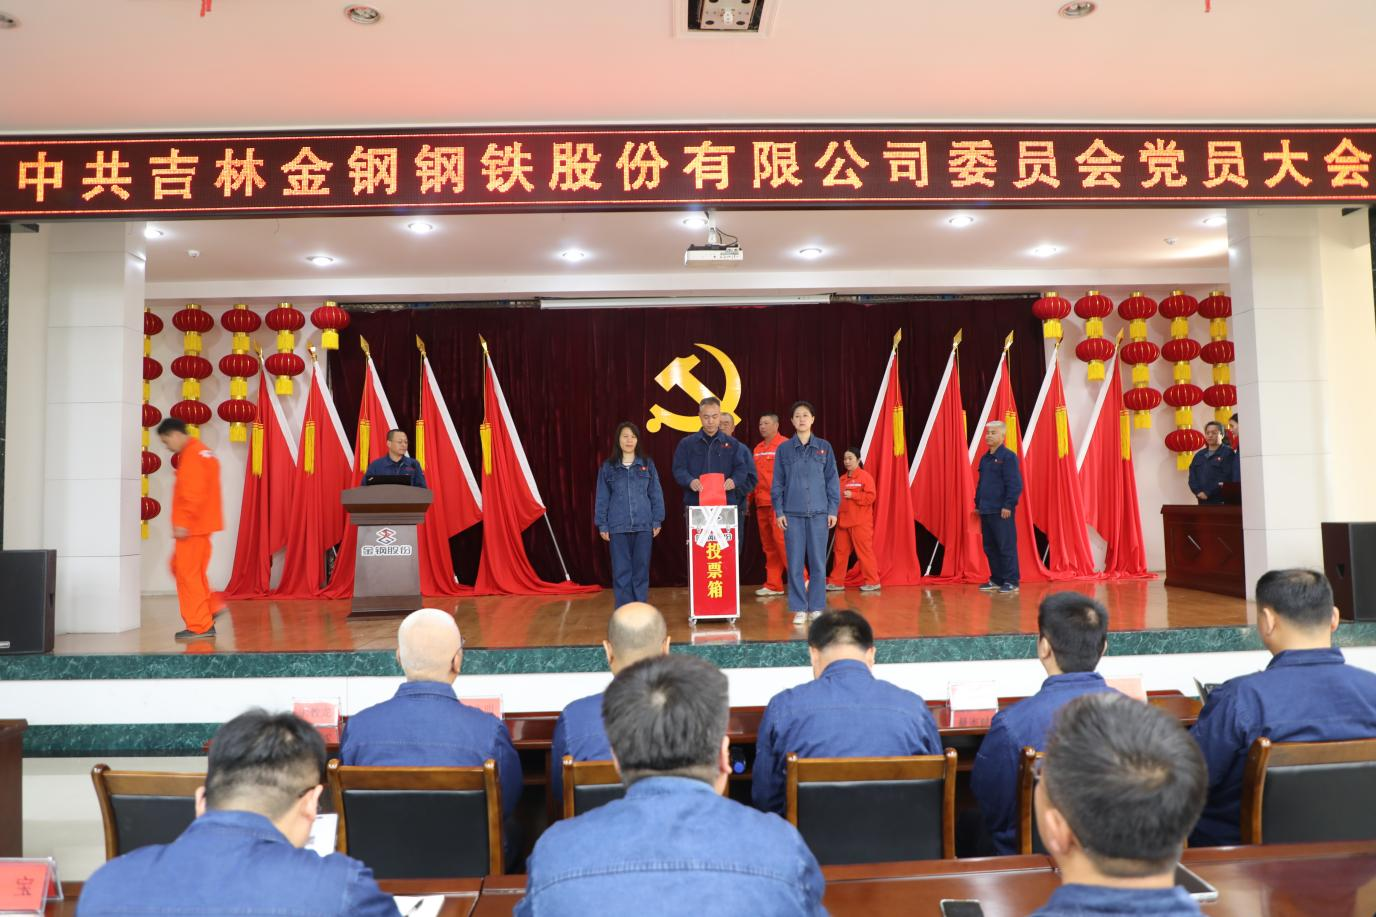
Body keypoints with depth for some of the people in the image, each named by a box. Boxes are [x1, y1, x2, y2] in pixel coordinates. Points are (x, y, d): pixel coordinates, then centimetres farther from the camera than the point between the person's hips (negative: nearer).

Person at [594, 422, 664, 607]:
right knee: (621, 570, 1)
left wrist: (657, 521, 1)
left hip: (643, 525, 0)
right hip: (618, 526, 0)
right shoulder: (608, 466, 4)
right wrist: (602, 525, 2)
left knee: (641, 569, 5)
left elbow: (656, 494, 6)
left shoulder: (647, 464, 5)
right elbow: (602, 498, 6)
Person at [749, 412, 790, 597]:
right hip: (761, 503, 7)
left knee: (781, 539, -12)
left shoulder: (784, 445, -4)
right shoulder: (757, 449, 17)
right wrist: (748, 500, 16)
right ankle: (773, 585, 14)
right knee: (768, 545, 8)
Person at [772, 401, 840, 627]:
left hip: (818, 512, 0)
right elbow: (777, 483, 7)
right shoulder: (784, 449, 5)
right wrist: (779, 511, 0)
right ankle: (799, 609, 10)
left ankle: (816, 608, 14)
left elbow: (832, 480, 6)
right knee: (795, 562, 1)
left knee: (818, 561, 3)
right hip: (792, 513, 0)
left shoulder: (824, 447, 5)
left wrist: (833, 509, 1)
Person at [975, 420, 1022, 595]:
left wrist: (1008, 505, -17)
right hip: (986, 511, 8)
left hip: (1002, 512, -8)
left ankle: (1011, 582, 4)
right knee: (990, 547, 12)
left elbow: (1014, 484, -13)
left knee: (1006, 547, -3)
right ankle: (996, 580, 22)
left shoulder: (1008, 456, -8)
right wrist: (977, 505, 19)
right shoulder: (984, 458, 15)